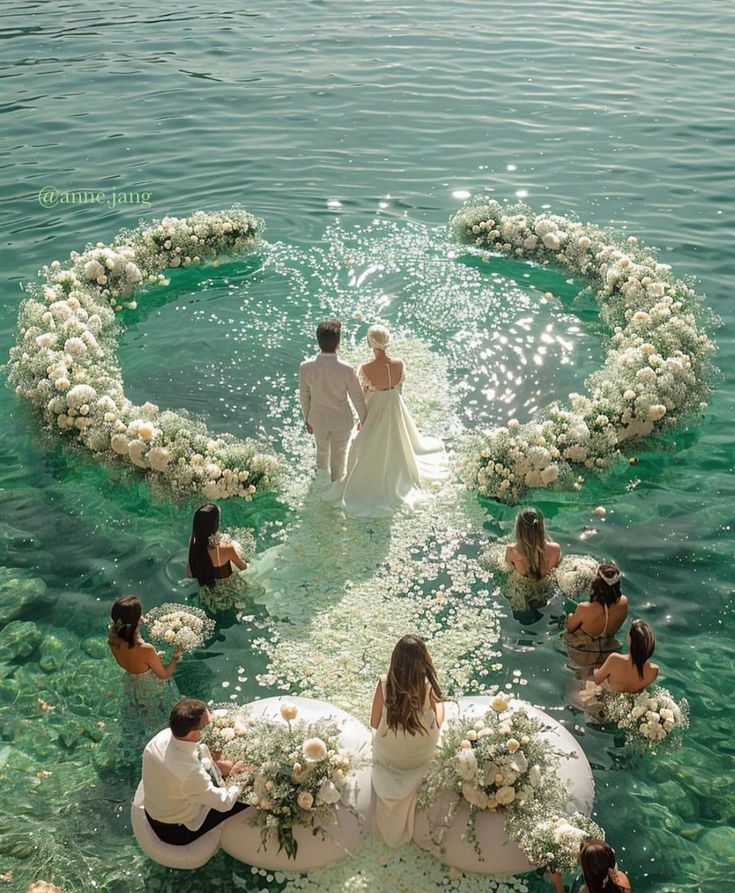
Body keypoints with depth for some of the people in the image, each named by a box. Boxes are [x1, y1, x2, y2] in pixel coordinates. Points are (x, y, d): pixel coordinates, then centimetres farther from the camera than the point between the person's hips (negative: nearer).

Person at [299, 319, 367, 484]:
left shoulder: (305, 367, -23)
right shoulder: (346, 370, -29)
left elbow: (304, 396, -8)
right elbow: (357, 398, -16)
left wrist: (307, 419, 10)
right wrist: (364, 420, 2)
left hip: (318, 419, 2)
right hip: (342, 420, -2)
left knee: (322, 450, 29)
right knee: (339, 455, 21)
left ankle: (323, 480, 48)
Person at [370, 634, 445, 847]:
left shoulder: (384, 684, -25)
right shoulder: (429, 687, -25)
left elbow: (375, 723, -11)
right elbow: (437, 723, -8)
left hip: (387, 757, 1)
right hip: (420, 758, 0)